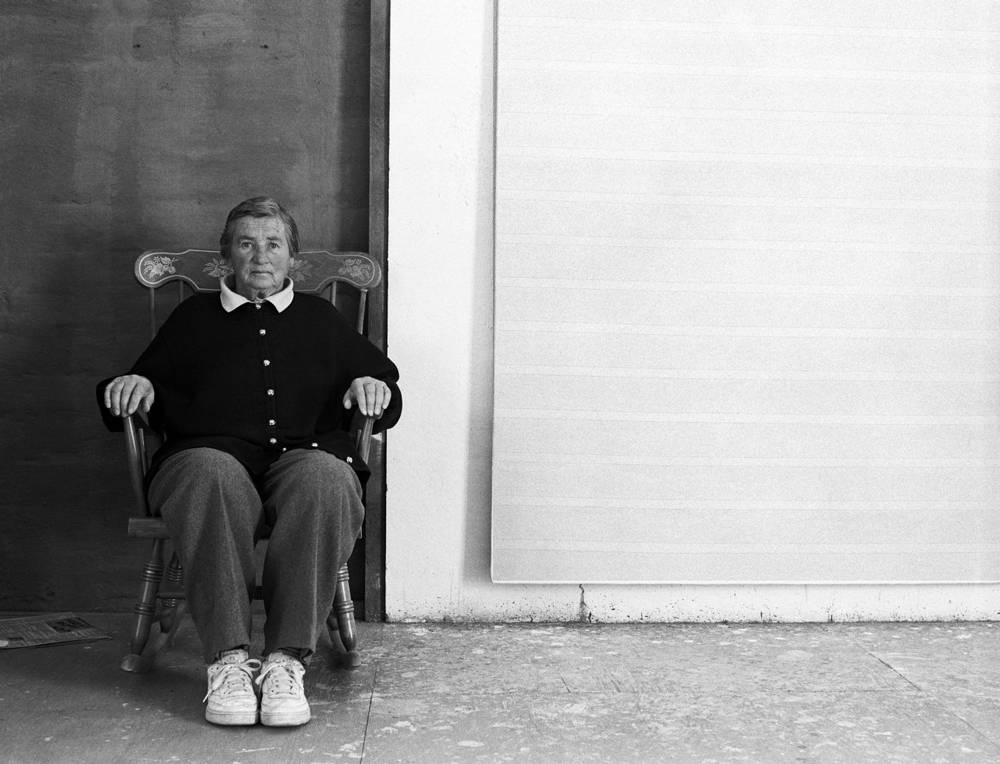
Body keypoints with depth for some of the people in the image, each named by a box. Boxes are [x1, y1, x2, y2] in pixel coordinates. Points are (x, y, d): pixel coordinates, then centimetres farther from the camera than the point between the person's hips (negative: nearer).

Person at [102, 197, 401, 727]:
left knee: (326, 478, -38)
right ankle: (228, 659, -41)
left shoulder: (319, 318, 30)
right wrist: (134, 386, 2)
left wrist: (371, 386, 3)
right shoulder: (194, 316, 30)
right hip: (212, 451, 0)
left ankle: (286, 659, -39)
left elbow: (387, 395, 27)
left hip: (305, 452, 0)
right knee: (210, 475, -39)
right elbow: (145, 390, 26)